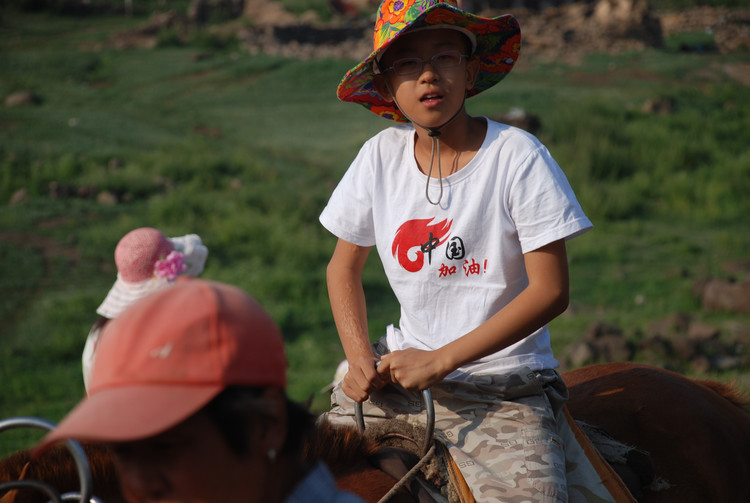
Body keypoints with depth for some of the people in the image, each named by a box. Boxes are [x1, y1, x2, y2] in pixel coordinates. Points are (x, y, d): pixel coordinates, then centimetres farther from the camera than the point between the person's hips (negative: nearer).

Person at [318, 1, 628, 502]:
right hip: (403, 367, 4)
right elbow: (344, 267, 13)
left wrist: (440, 361, -16)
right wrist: (361, 359, -4)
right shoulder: (381, 155, 1)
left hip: (505, 387, -3)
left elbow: (550, 291, -12)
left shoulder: (518, 155, -10)